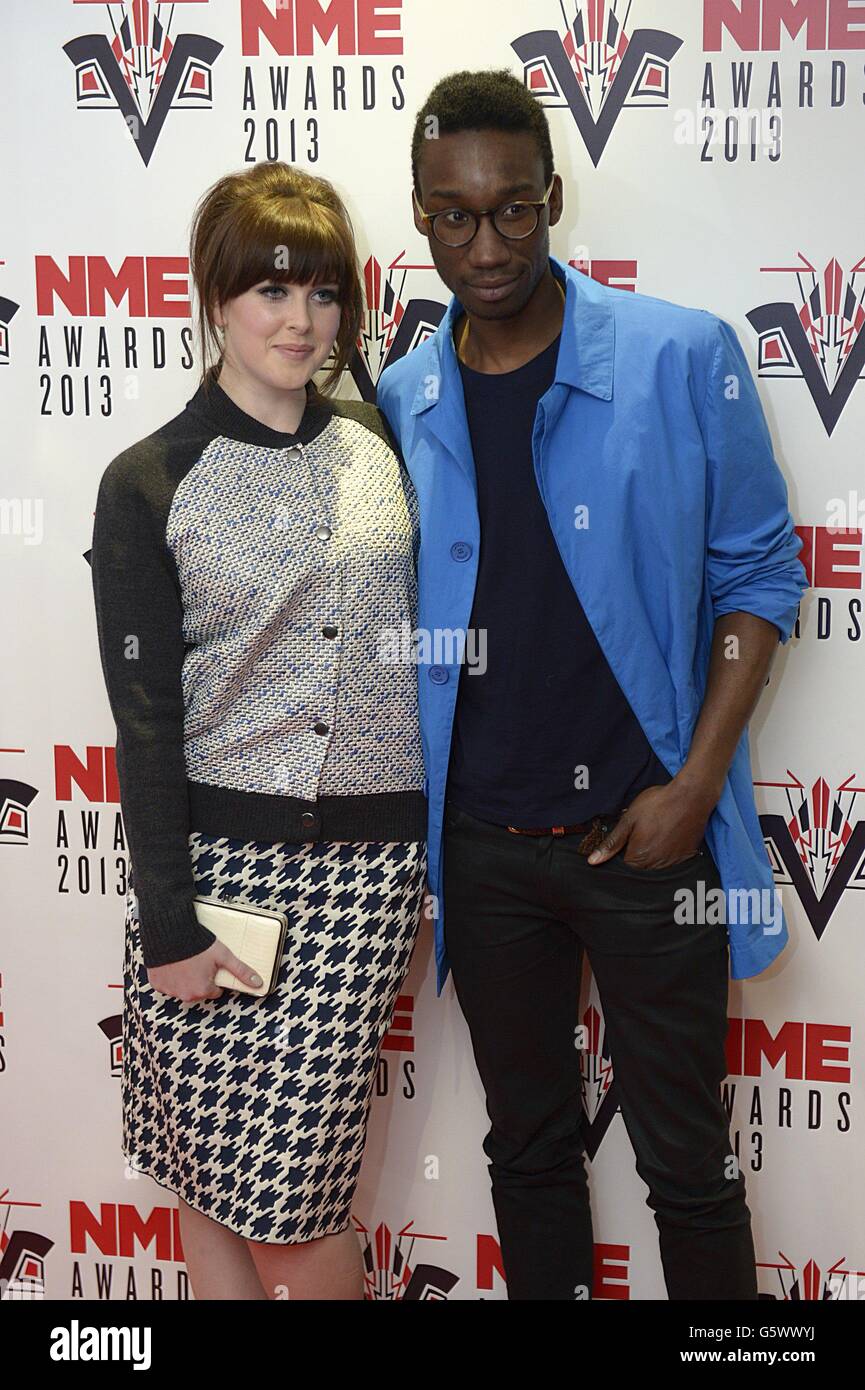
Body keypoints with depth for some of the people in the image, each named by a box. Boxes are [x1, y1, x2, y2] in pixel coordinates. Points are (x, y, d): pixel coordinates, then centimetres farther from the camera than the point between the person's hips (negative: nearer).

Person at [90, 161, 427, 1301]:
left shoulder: (379, 448, 8)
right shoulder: (149, 484, -1)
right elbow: (145, 717, -3)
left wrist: (444, 839, 10)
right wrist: (169, 922, -7)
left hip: (368, 864, 1)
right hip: (214, 856, -1)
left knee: (296, 1196, 2)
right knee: (211, 1178, 7)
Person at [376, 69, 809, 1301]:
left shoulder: (681, 358, -9)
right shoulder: (402, 400, 2)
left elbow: (758, 574, -4)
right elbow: (391, 619, 10)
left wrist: (696, 784, -12)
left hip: (643, 831, -3)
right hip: (482, 842, 3)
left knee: (685, 1157, 9)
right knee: (527, 1145, 18)